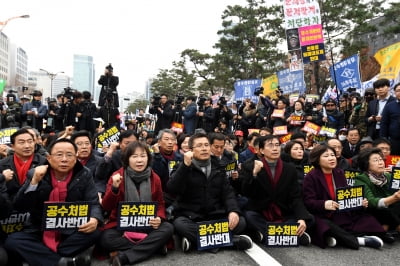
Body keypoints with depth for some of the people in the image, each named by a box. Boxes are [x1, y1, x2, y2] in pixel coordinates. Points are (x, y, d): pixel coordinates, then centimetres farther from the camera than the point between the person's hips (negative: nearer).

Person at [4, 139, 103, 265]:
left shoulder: (84, 175, -2)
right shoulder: (35, 174, -2)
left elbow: (93, 203, -4)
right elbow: (19, 207, -7)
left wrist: (94, 219, -27)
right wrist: (34, 181, -20)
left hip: (72, 233, -1)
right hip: (40, 233, 1)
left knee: (94, 233, -28)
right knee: (12, 240, -25)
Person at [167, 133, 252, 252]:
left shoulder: (218, 167, 11)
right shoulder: (184, 168, 2)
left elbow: (228, 192, 6)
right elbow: (172, 189, -15)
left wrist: (233, 210, -14)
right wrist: (185, 165, -24)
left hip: (216, 216, 3)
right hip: (190, 216, -2)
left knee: (240, 222, -20)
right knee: (179, 224, -35)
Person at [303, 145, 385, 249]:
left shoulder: (340, 173, 11)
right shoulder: (310, 177, -8)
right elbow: (308, 202, -15)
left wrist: (359, 202, -9)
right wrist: (324, 204, -34)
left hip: (341, 214, 6)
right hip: (322, 216, -5)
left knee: (366, 219, -13)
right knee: (326, 227, -37)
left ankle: (340, 237, -23)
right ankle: (358, 240, -25)